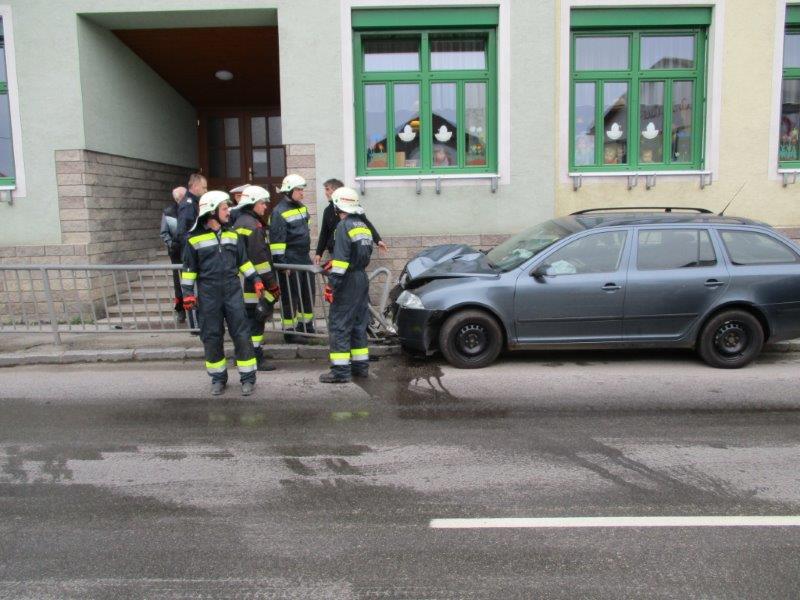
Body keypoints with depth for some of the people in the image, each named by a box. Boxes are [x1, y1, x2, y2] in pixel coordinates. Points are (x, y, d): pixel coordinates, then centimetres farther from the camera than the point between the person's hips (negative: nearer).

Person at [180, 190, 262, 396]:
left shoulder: (233, 234, 10)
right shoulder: (194, 238, -1)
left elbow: (243, 261, 16)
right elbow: (189, 268, 3)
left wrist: (256, 280, 9)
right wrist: (188, 292, -1)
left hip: (233, 291, 2)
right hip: (208, 294, -2)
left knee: (241, 334, 0)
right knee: (212, 337, 5)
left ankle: (248, 377, 9)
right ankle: (218, 378, 20)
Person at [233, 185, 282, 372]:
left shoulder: (240, 222, 17)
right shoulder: (252, 225, -15)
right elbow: (259, 257, -21)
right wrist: (271, 282, -18)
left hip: (244, 282, 10)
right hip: (254, 283, -10)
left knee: (248, 318, 17)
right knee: (256, 319, -4)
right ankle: (256, 358, 2)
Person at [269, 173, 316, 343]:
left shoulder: (302, 207, 13)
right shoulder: (279, 212, -14)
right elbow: (276, 240, -17)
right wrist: (280, 262, -20)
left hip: (305, 258, 8)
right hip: (290, 261, -8)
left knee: (309, 293, 14)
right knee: (291, 296, -1)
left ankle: (306, 325, 29)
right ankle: (289, 331, 10)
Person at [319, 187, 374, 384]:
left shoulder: (344, 226, -14)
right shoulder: (363, 226, 13)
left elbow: (341, 259, -21)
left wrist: (332, 284, -20)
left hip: (349, 281, -9)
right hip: (363, 279, 9)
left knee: (339, 325, -4)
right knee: (359, 325, 14)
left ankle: (341, 370, -4)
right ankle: (361, 366, 20)